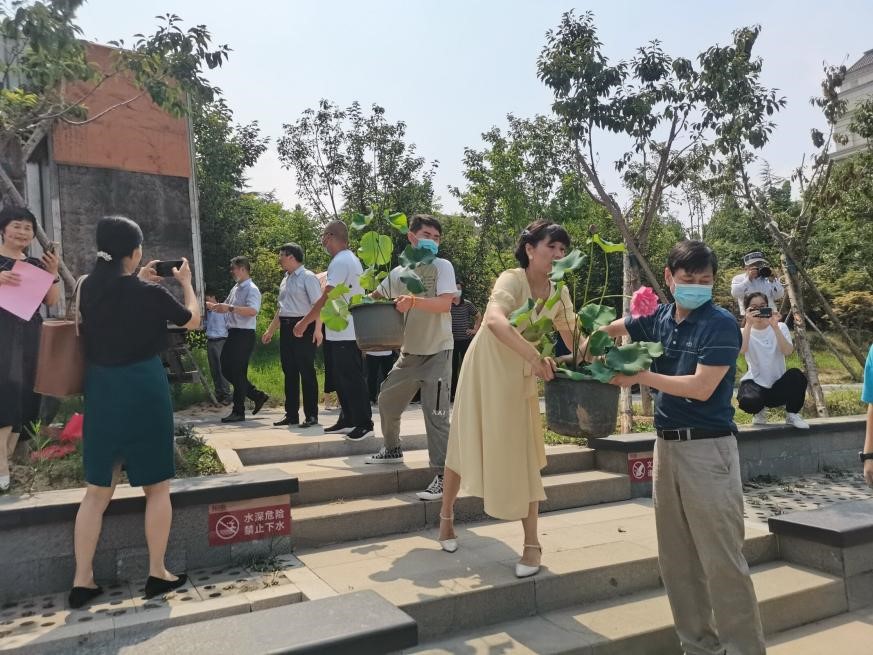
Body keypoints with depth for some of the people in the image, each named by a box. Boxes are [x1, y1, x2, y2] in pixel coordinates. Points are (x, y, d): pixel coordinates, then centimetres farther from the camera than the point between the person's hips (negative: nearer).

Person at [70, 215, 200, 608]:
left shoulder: (89, 288, 1)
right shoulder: (150, 293, -13)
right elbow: (192, 320, 4)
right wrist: (186, 281, 16)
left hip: (100, 389, 5)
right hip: (143, 389, -5)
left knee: (97, 491, 14)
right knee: (156, 487, 9)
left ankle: (82, 581, 19)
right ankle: (157, 574, 16)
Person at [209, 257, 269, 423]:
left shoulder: (251, 289, -12)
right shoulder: (235, 289, 16)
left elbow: (253, 310, -27)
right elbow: (225, 307, 27)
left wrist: (230, 308, -32)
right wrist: (210, 306, 15)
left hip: (244, 335, -9)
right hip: (233, 333, 9)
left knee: (238, 373, -4)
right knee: (226, 369, 12)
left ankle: (238, 412, 6)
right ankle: (257, 396, 22)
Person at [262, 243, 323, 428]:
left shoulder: (307, 277, -7)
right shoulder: (285, 280, 18)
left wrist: (318, 329, -27)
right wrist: (270, 331, 26)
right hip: (286, 328, 8)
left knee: (306, 371, -4)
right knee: (289, 372, 10)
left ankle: (311, 415, 4)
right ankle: (291, 415, 18)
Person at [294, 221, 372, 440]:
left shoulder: (340, 262, -16)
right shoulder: (351, 259, 16)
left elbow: (326, 298, -21)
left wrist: (304, 322, -15)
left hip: (344, 333, -10)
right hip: (347, 331, 10)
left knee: (352, 380, -4)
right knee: (341, 378, 15)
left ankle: (365, 424, 2)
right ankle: (347, 421, 23)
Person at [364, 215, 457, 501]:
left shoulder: (442, 266, -8)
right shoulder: (397, 273, 6)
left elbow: (445, 304, -24)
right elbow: (375, 298, 22)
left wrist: (414, 301, -37)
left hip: (437, 353, -6)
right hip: (408, 352, 6)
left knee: (436, 414, -10)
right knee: (387, 401, 18)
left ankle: (443, 475, -1)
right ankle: (392, 449, 43)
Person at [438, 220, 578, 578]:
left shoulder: (560, 293, -5)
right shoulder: (512, 279, -24)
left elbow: (573, 339, -5)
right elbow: (494, 320, -44)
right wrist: (534, 355, -54)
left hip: (521, 378, 4)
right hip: (485, 370, -4)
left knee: (525, 455, 0)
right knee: (465, 444, 10)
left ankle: (531, 542, 12)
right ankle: (447, 516, 34)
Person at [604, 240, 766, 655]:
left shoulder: (721, 324, -9)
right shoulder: (659, 319, 7)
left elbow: (701, 388, -17)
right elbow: (607, 327, 21)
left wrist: (640, 376, -13)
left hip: (708, 449, -6)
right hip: (666, 445, 6)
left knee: (722, 561, -1)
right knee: (677, 561, 13)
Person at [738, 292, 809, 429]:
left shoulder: (780, 327, 2)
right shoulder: (745, 331, 0)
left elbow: (788, 352, -18)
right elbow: (741, 350, -25)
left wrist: (775, 327, -26)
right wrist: (748, 325, -30)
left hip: (779, 384, 2)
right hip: (754, 383, -1)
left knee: (797, 375, -32)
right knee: (747, 401, -36)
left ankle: (792, 415, -4)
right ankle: (760, 411, 6)